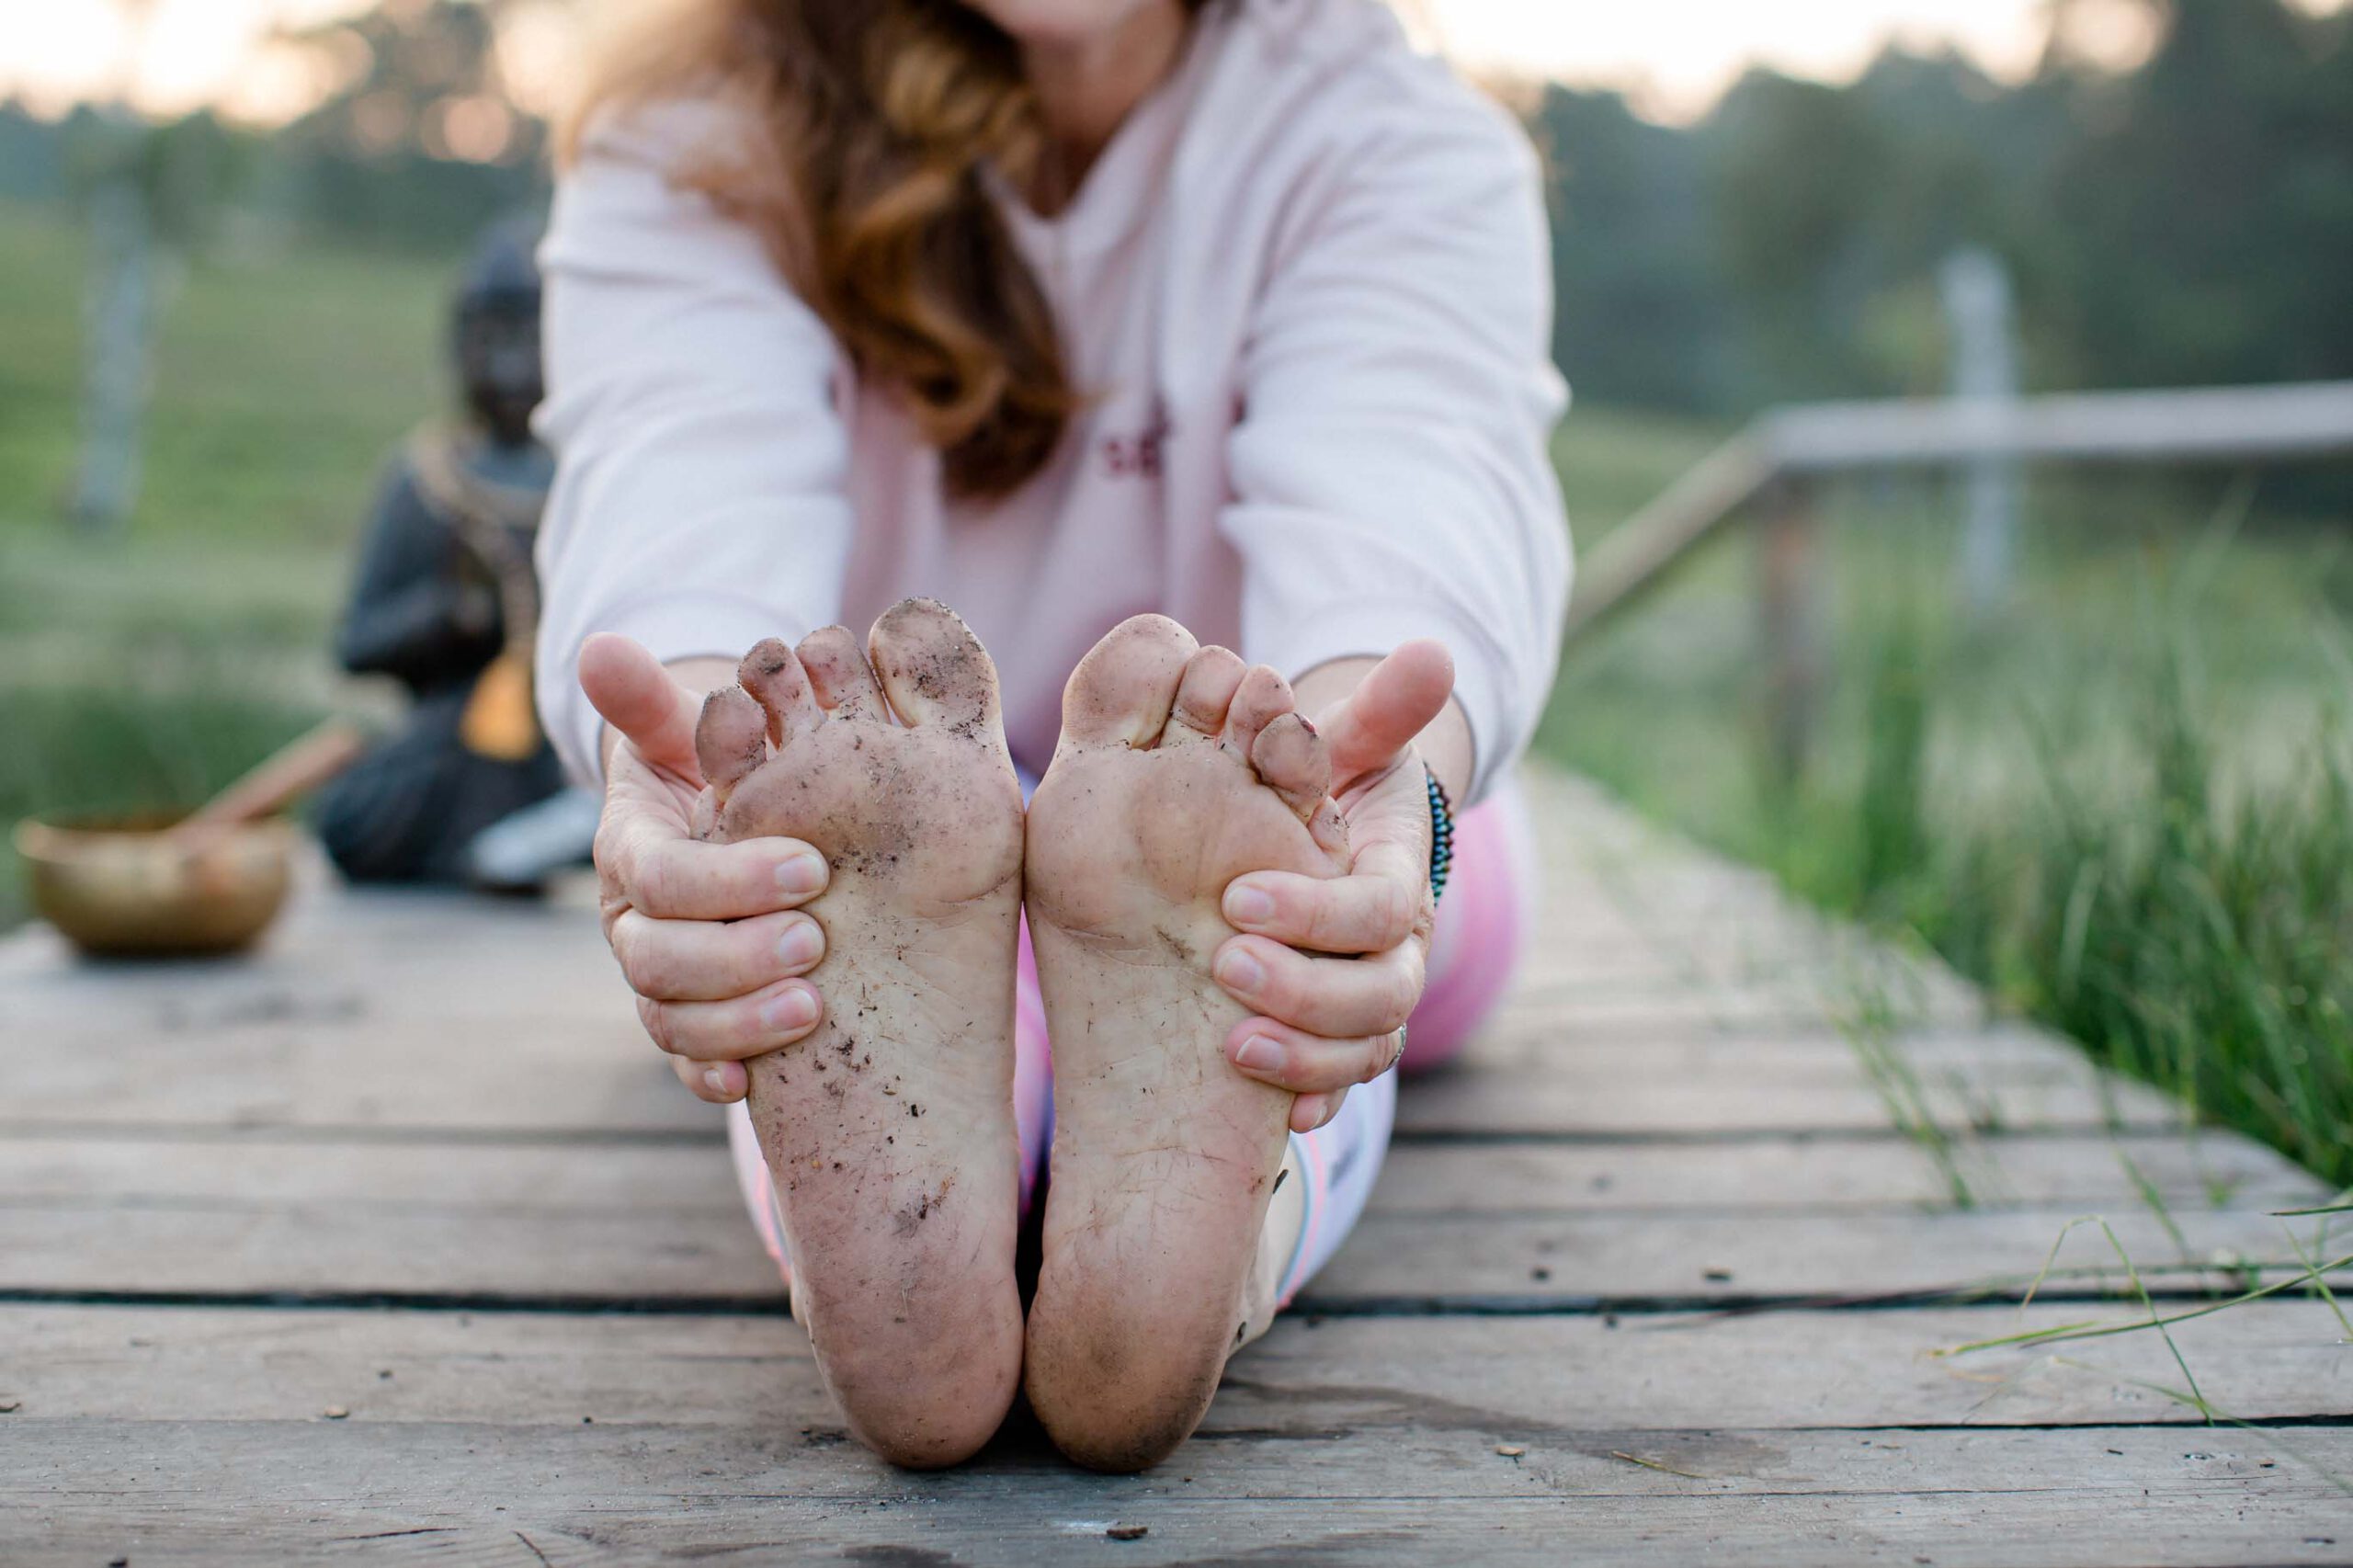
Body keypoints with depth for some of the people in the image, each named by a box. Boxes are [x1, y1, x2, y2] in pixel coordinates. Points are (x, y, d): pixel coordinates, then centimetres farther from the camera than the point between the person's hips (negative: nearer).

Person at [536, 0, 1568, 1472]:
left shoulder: (1403, 145, -12)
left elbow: (1414, 488, -36)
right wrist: (678, 717, -60)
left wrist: (1400, 770, -61)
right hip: (864, 845, 0)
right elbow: (682, 490, -34)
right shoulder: (689, 156, -11)